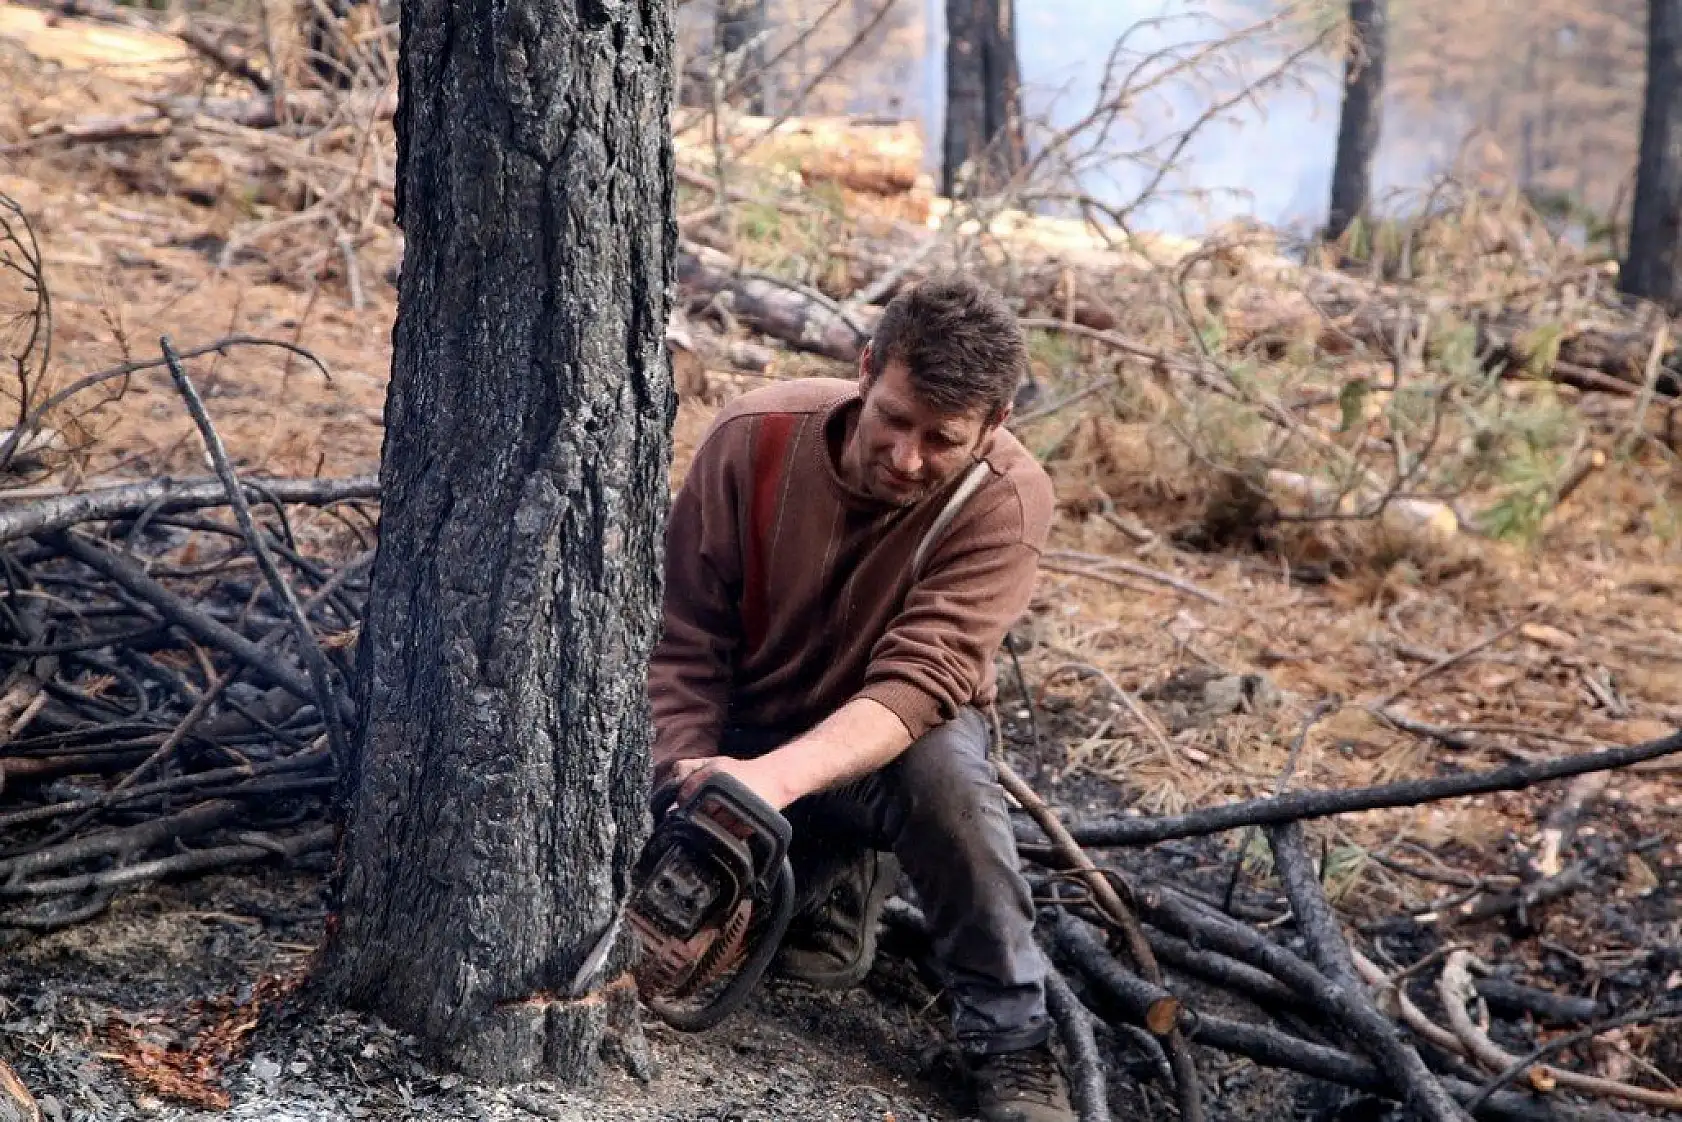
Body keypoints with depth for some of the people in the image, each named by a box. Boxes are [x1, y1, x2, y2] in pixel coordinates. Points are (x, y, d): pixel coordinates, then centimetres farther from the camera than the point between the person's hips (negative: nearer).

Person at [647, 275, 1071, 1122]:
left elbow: (918, 682, -33)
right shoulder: (753, 439, -19)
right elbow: (682, 646, -13)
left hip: (895, 741, -2)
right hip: (750, 737, 2)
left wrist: (777, 778, -49)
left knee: (945, 766, -35)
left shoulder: (1006, 498, -24)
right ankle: (842, 871, 17)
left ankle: (1011, 1048, -18)